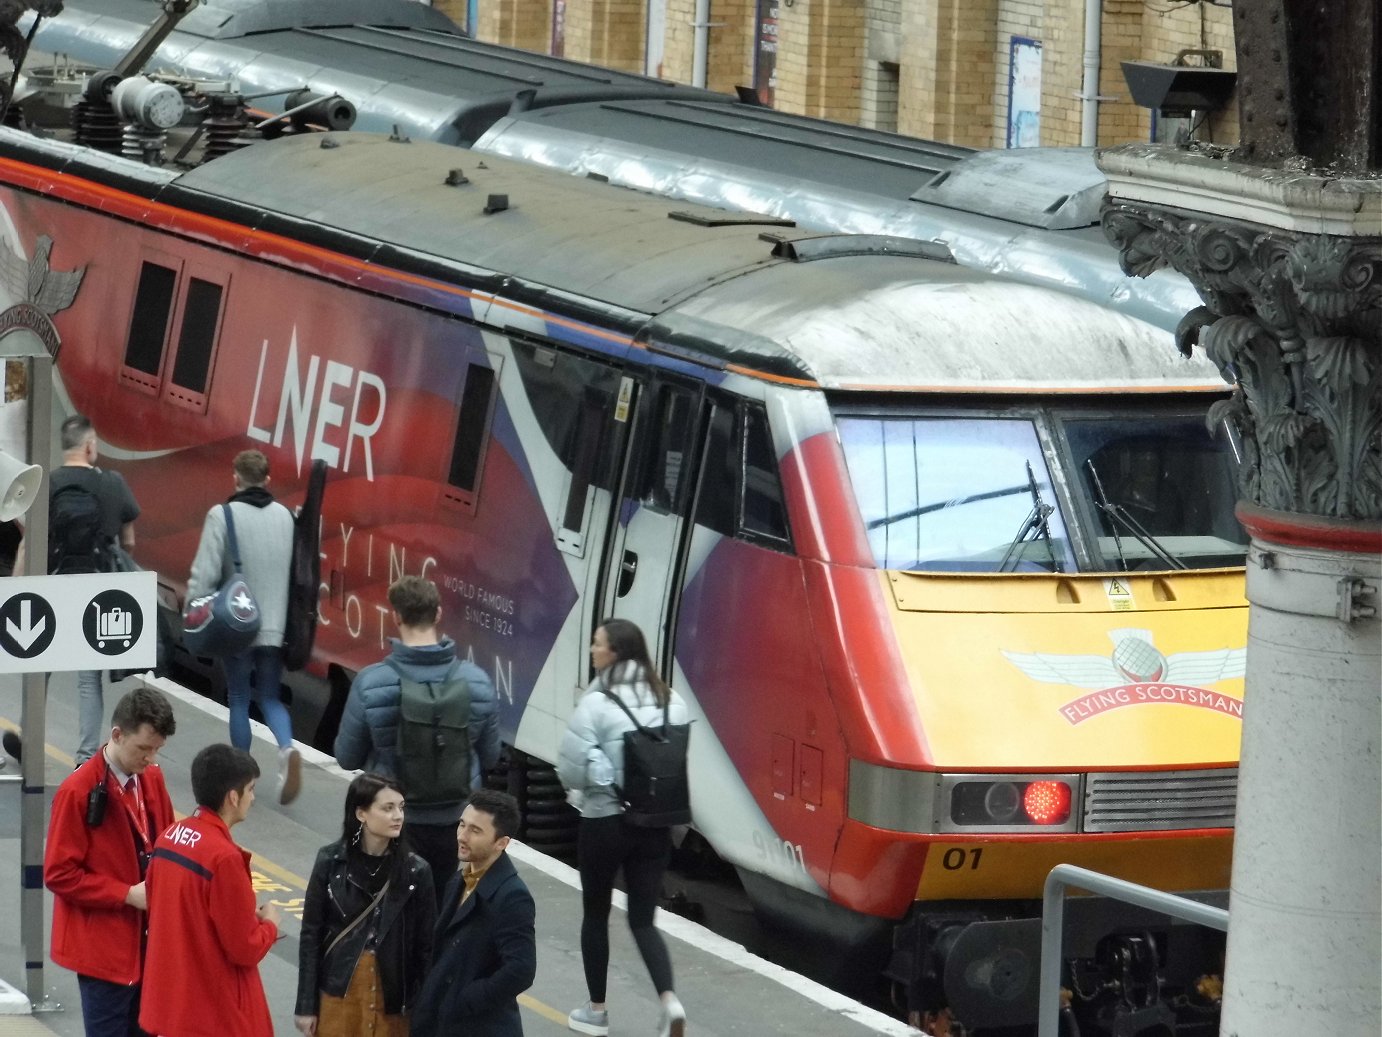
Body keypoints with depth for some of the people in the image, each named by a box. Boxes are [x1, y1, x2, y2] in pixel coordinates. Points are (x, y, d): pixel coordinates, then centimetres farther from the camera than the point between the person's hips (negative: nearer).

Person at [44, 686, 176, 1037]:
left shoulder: (151, 779, 6)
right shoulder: (77, 792, -16)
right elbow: (59, 874, -15)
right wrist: (127, 895, -19)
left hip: (148, 940, 7)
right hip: (104, 946, -7)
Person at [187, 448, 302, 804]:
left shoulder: (223, 517, -11)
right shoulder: (285, 516, 3)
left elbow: (204, 574, -15)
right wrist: (293, 620, 17)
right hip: (276, 627, 3)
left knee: (239, 699, 12)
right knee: (270, 697, 14)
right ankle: (287, 749, -14)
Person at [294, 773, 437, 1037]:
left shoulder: (416, 871, -5)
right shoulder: (331, 862, -6)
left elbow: (426, 946, 0)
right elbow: (311, 935, -1)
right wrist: (306, 1004, -1)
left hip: (392, 999, 0)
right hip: (338, 993, 0)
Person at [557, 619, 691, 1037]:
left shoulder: (596, 704, -17)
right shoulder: (671, 702, 0)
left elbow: (571, 770, -19)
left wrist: (597, 777, 2)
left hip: (603, 823, -4)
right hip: (655, 824, 4)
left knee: (595, 916, 15)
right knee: (643, 920, 10)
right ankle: (669, 1001, -11)